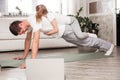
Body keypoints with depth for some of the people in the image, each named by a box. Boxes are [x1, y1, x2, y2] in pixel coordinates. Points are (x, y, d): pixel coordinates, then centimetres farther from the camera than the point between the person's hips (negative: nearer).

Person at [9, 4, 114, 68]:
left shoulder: (35, 22, -34)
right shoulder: (28, 23, -7)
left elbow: (35, 42, -42)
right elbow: (28, 39, 1)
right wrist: (24, 56, 1)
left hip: (65, 30, -7)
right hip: (62, 34, 7)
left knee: (85, 41, 8)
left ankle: (109, 46, 26)